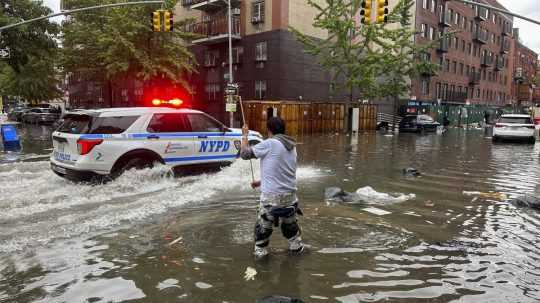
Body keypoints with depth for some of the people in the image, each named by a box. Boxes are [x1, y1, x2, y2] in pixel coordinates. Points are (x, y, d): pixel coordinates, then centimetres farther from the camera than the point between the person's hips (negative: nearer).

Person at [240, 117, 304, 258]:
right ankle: (296, 247, 39)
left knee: (263, 226, 11)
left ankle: (260, 252, 21)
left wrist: (244, 135, 8)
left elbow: (245, 154, -6)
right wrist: (261, 182, 24)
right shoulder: (291, 146, 10)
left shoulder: (269, 144, -13)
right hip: (289, 193, 6)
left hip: (271, 195, -6)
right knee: (290, 223, 26)